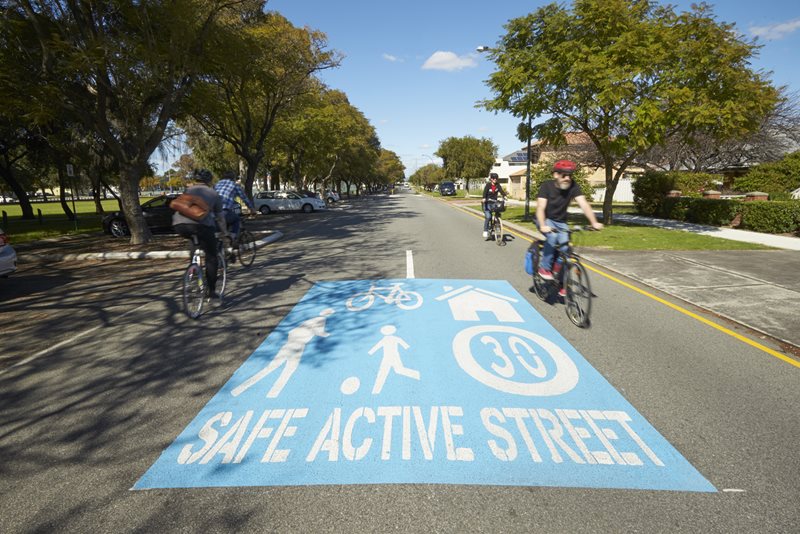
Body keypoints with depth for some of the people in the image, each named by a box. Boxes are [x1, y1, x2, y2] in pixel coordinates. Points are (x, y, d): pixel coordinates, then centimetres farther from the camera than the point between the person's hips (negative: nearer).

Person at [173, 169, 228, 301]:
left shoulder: (188, 190, 27)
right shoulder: (214, 194, 19)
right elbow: (220, 217, 23)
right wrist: (225, 233, 36)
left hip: (179, 225, 4)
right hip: (201, 225, -3)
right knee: (211, 258, 9)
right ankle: (211, 291, 10)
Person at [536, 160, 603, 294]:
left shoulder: (573, 187, -14)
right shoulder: (546, 186, -21)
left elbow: (584, 204, -24)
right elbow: (540, 208, -31)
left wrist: (594, 222, -38)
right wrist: (542, 226, -48)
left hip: (560, 222, 3)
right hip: (545, 220, -3)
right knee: (552, 236, -33)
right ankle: (544, 267, -15)